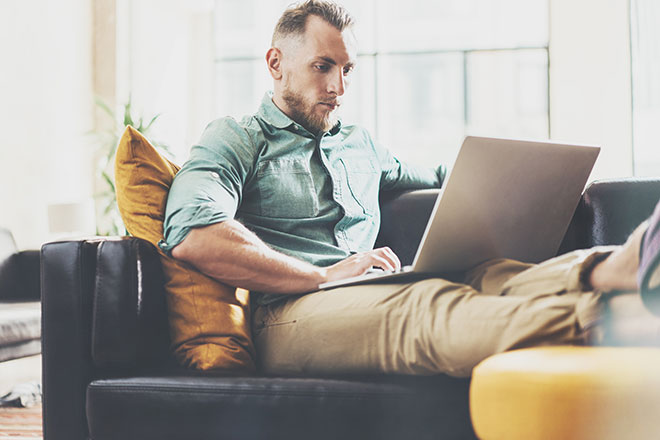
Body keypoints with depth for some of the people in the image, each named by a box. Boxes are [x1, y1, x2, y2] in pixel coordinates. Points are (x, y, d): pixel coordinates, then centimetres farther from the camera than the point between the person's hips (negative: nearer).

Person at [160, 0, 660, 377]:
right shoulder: (235, 140, 10)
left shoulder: (360, 145, 33)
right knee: (429, 304, -37)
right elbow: (192, 236, -9)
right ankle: (591, 320, -62)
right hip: (288, 313, -6)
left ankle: (616, 271, -57)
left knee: (491, 276, -27)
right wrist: (327, 276, -11)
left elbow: (441, 177, 47)